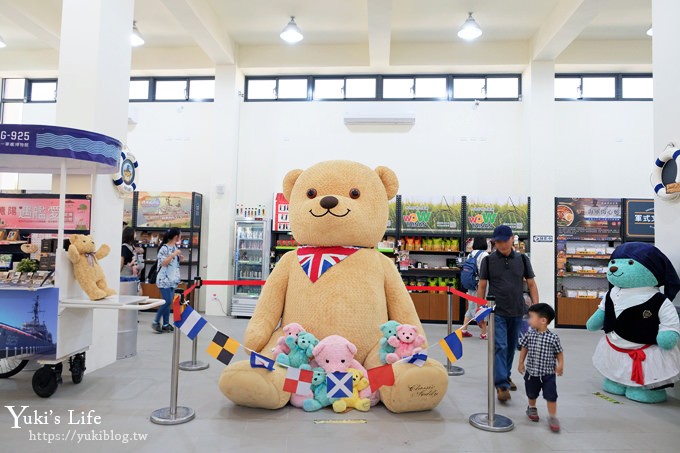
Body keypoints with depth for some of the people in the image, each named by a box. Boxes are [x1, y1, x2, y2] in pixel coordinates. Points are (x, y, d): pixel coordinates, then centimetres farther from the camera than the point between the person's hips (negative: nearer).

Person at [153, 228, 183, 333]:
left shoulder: (175, 247, 13)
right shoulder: (164, 248, -11)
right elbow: (163, 263, -17)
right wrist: (173, 254, -19)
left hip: (172, 279, 8)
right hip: (164, 279, -8)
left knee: (169, 302, 7)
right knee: (167, 302, -12)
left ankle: (166, 324, 12)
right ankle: (156, 322, 2)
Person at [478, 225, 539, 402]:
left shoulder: (522, 259, 3)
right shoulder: (488, 260, -2)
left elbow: (531, 284, 6)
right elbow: (482, 285, 2)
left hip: (517, 312, 3)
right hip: (497, 312, -3)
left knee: (511, 346, 15)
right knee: (500, 347, -10)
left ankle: (506, 375, 33)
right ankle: (501, 384, -9)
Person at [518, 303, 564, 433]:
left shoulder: (553, 337, -15)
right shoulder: (529, 334, -6)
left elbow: (559, 353, -4)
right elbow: (524, 349, 5)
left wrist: (560, 365, -18)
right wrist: (521, 363, 7)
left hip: (548, 374, -3)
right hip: (531, 372, 3)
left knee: (551, 396, -3)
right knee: (531, 394, 20)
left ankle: (553, 418, 15)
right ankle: (532, 408, 47)